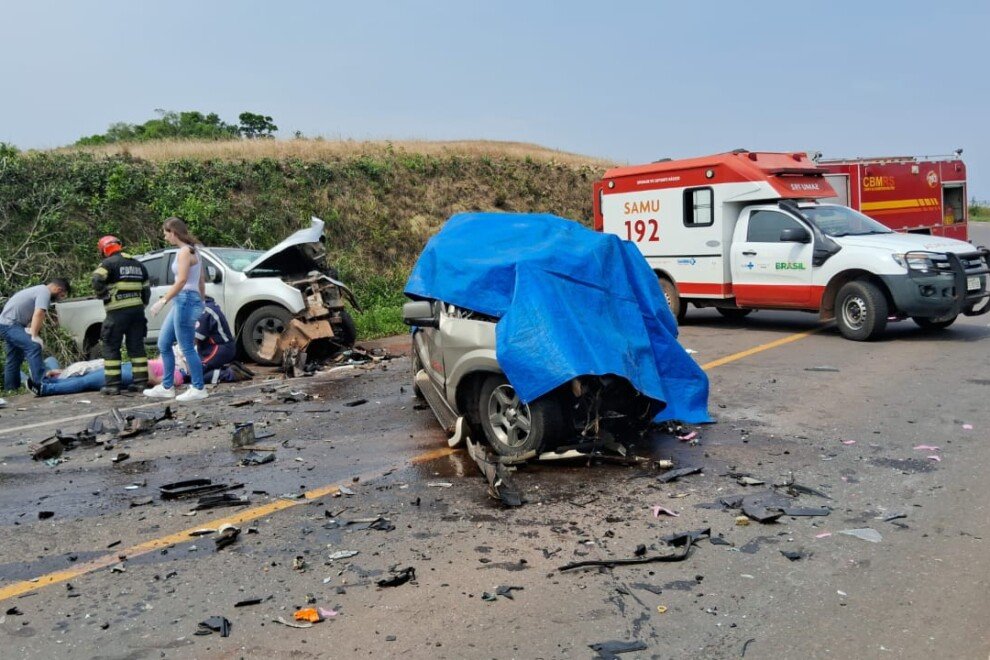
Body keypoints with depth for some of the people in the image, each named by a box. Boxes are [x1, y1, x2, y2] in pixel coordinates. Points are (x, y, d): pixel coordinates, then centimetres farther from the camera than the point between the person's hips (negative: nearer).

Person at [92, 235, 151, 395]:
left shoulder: (109, 263, -3)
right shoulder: (138, 264, 19)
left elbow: (97, 280, -20)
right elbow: (147, 290, 19)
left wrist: (101, 293, -2)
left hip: (118, 311, -6)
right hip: (137, 310, 6)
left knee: (111, 347, 1)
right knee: (137, 346, 10)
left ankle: (112, 384, -1)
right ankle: (141, 381, 8)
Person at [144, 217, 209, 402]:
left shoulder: (184, 251, -11)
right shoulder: (192, 251, 17)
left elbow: (182, 279, -23)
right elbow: (201, 281, 20)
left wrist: (163, 300, -25)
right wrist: (201, 304, 25)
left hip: (186, 300, -10)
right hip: (182, 302, 10)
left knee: (187, 348, -5)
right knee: (163, 344, 14)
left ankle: (198, 389, 2)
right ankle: (167, 387, 20)